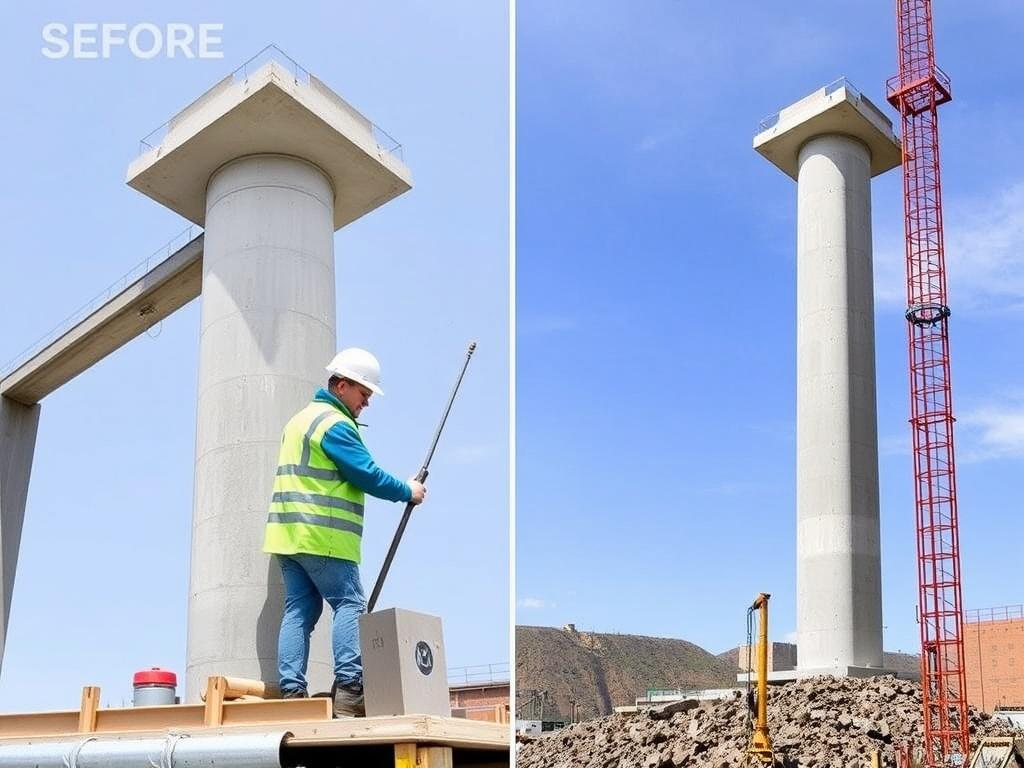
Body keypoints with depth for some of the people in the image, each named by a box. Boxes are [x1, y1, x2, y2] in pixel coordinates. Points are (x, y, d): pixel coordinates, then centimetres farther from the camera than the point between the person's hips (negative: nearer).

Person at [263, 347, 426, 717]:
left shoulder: (300, 418, 23)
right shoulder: (335, 423, -10)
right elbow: (367, 475, -12)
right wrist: (408, 491, 1)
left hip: (288, 533, 9)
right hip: (322, 536, -9)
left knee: (299, 610, 7)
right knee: (350, 605, -6)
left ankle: (291, 691, 2)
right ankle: (349, 690, -14)